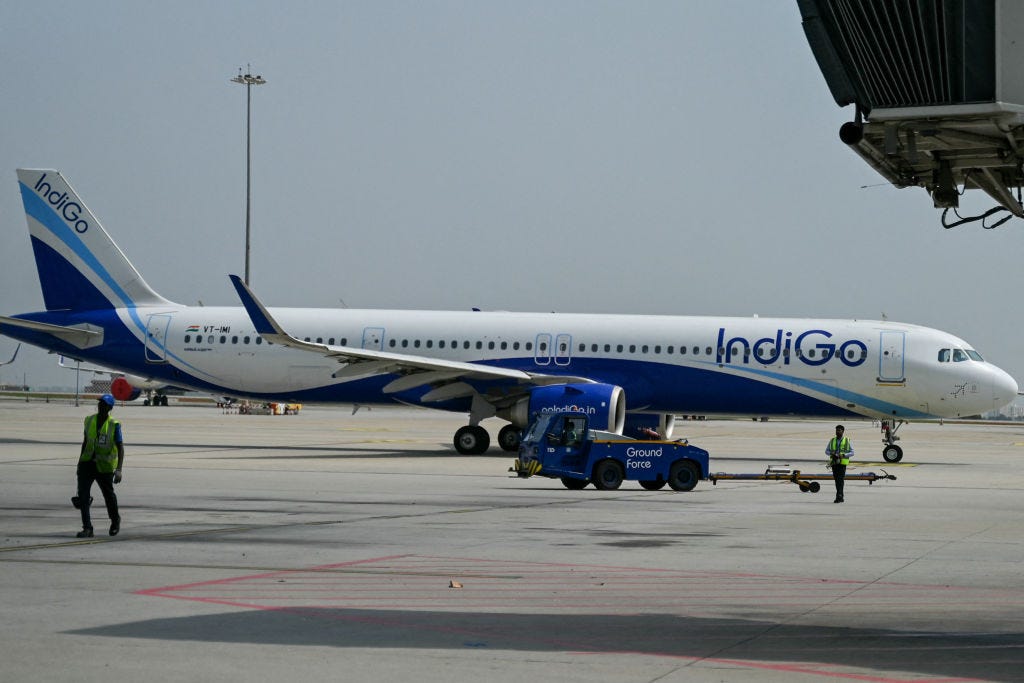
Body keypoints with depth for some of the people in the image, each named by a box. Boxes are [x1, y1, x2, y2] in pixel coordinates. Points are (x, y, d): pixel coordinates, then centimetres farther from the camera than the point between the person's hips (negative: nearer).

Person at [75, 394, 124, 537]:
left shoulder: (114, 425, -10)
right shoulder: (89, 420, 4)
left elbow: (120, 448, -14)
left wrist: (119, 470, -24)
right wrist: (81, 460, 24)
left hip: (104, 466, -3)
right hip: (87, 464, 3)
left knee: (108, 495, 13)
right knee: (82, 494, -11)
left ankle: (115, 520, 40)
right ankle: (87, 528, -11)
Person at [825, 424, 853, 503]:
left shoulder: (847, 441, 3)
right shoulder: (832, 440, 10)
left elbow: (852, 452, 3)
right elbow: (826, 451, 14)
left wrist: (843, 455, -14)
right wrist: (831, 454, -9)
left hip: (842, 462, -4)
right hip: (834, 462, 4)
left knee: (840, 479, -15)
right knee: (836, 480, 6)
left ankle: (839, 496, -21)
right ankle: (840, 497, 15)